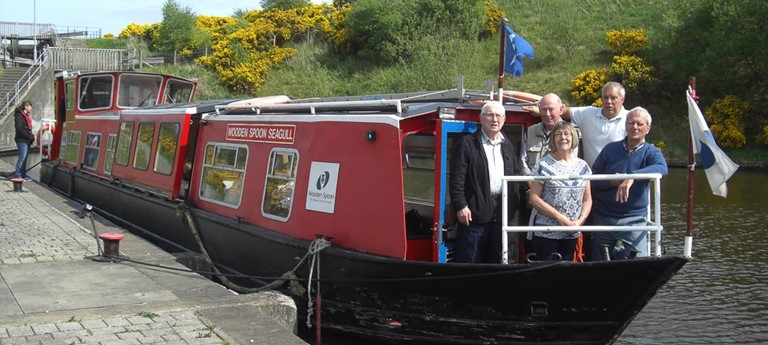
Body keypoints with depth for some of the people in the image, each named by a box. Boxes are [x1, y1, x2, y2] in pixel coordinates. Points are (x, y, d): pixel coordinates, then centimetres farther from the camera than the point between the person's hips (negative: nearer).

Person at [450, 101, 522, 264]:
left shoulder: (509, 146, 16)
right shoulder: (467, 143, -3)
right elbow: (457, 178, -9)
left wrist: (514, 204, 5)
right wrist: (460, 206, -15)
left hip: (502, 211, 6)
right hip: (476, 210, -5)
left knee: (495, 259, 12)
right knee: (469, 260, -3)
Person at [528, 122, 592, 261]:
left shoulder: (582, 166, 8)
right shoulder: (543, 165, -4)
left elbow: (587, 200, 11)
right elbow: (534, 198, -8)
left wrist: (580, 221, -6)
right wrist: (559, 218, -14)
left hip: (571, 233, 4)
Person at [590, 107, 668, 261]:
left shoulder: (651, 152, 1)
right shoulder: (611, 149, 7)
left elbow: (662, 168, -24)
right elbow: (592, 180, 6)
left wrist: (632, 176, -38)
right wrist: (611, 182, -15)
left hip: (634, 219, -2)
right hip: (603, 217, 2)